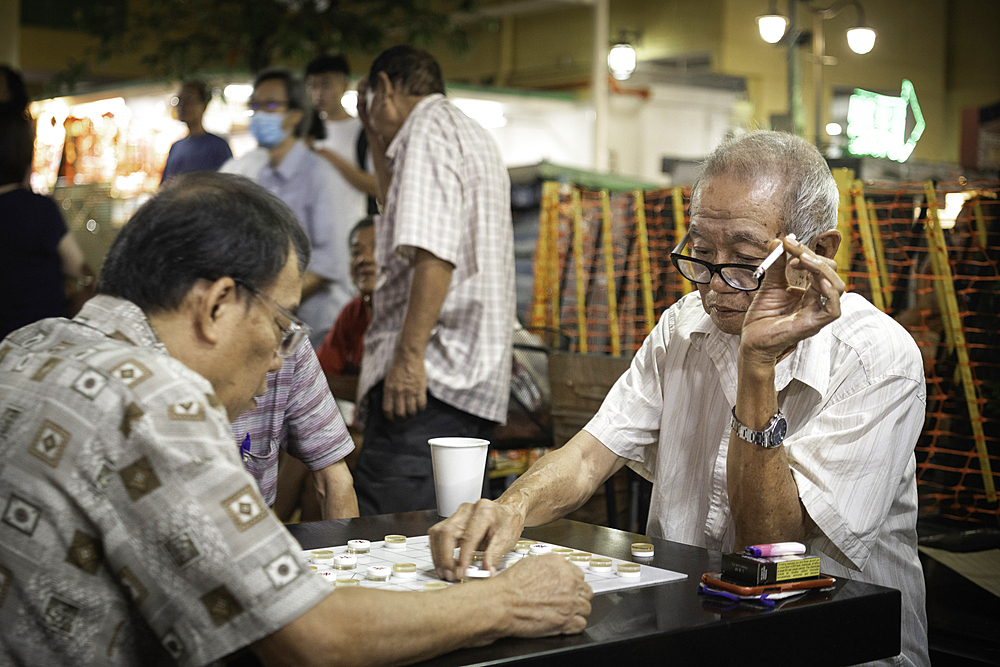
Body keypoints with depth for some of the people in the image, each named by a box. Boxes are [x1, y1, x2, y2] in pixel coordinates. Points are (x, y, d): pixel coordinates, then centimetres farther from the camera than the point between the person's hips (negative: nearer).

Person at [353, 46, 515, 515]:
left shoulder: (428, 130, -6)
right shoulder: (472, 136, 26)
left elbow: (434, 252, -19)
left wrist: (409, 354, -22)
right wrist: (376, 138, 36)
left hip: (430, 374, -10)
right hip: (476, 381, 10)